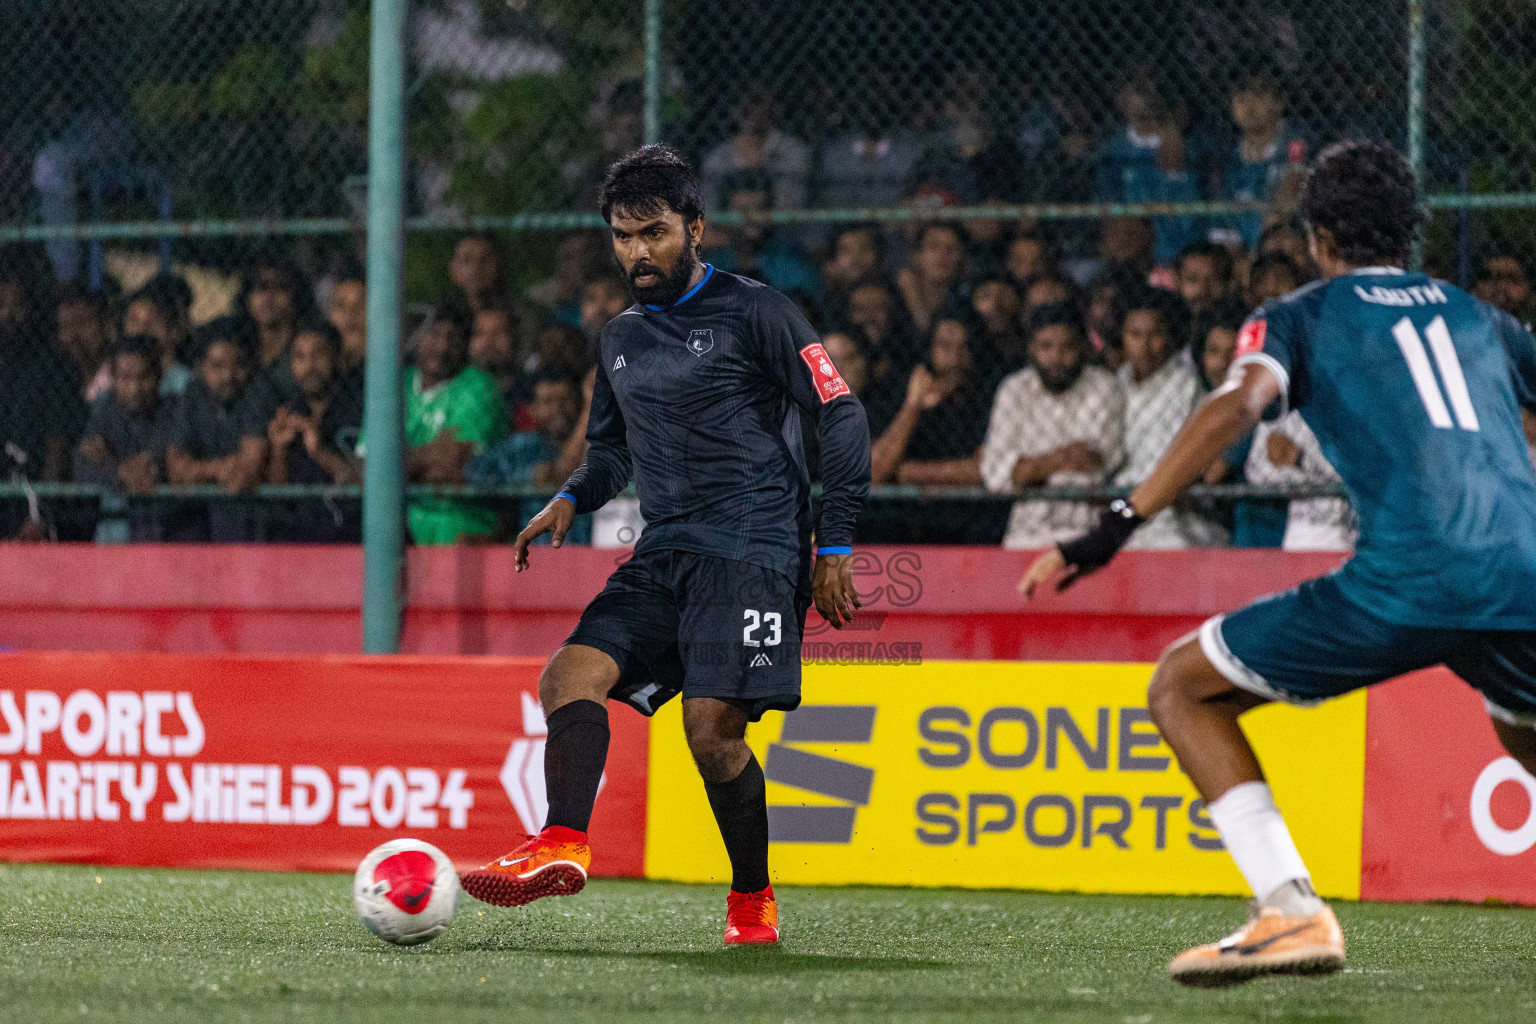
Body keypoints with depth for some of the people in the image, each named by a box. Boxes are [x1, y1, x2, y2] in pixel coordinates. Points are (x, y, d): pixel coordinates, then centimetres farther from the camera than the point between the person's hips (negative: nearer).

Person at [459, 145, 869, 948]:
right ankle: (562, 846, -30)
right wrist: (570, 500, 8)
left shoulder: (753, 312, -3)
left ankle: (753, 900, 0)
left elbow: (841, 416, -5)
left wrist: (835, 548, -9)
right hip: (664, 555, 7)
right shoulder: (621, 338, 18)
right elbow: (611, 447, 31)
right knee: (571, 674, -16)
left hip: (752, 550, -7)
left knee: (711, 727, -17)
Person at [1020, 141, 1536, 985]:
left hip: (1408, 578, -5)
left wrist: (1118, 526, -13)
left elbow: (1241, 402, -5)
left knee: (1182, 688, 8)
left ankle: (1291, 910, -7)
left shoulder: (1301, 317, 14)